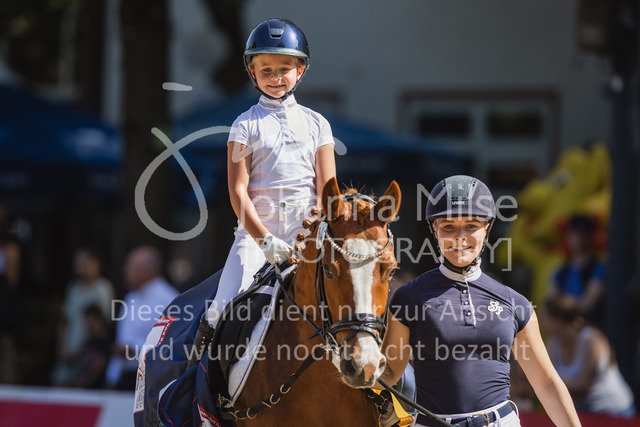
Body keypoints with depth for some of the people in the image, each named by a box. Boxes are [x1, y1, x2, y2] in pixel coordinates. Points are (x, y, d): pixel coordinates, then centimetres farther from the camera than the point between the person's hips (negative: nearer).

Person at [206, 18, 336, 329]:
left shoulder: (316, 125, 10)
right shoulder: (246, 125, 4)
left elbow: (327, 189, 6)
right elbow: (238, 190, -4)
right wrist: (263, 239, -16)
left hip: (306, 228, 2)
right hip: (256, 227, -2)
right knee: (227, 308, -18)